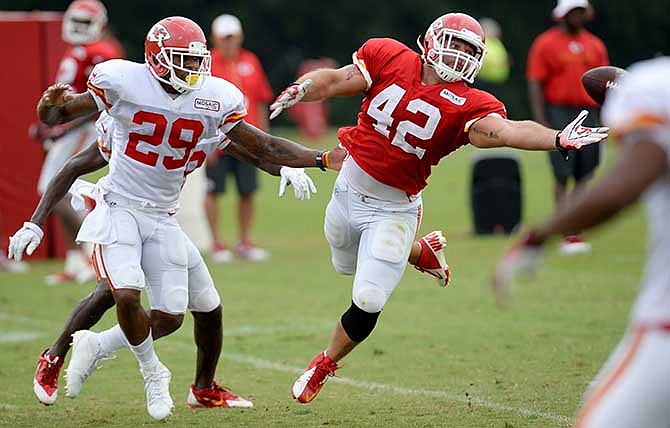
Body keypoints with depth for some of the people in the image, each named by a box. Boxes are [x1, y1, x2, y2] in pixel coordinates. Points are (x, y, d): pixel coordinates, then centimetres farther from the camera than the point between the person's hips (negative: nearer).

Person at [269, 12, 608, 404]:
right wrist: (301, 89, -28)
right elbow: (335, 81, -6)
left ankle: (325, 365, 22)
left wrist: (558, 139, -52)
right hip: (350, 188, 3)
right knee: (348, 266, 27)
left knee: (367, 304, -4)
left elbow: (503, 130, -35)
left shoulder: (466, 105, -18)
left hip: (393, 209, -3)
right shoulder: (389, 58, -10)